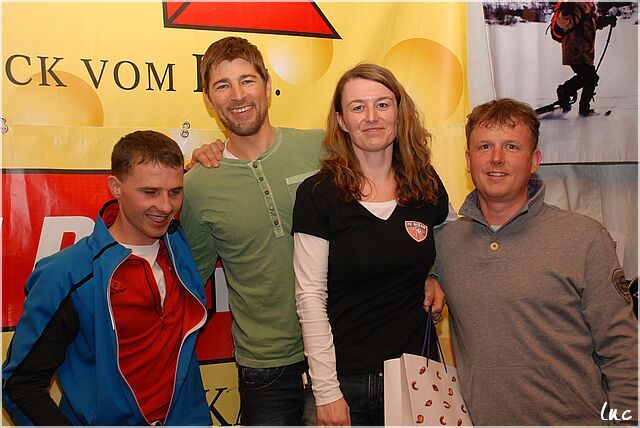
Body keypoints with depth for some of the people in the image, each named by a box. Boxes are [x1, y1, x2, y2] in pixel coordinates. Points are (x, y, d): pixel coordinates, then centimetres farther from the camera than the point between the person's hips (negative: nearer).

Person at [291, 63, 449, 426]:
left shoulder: (426, 185, 2)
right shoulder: (318, 194, -9)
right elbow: (311, 296, -10)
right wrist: (326, 390, -12)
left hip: (416, 371, 3)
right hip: (346, 379, -3)